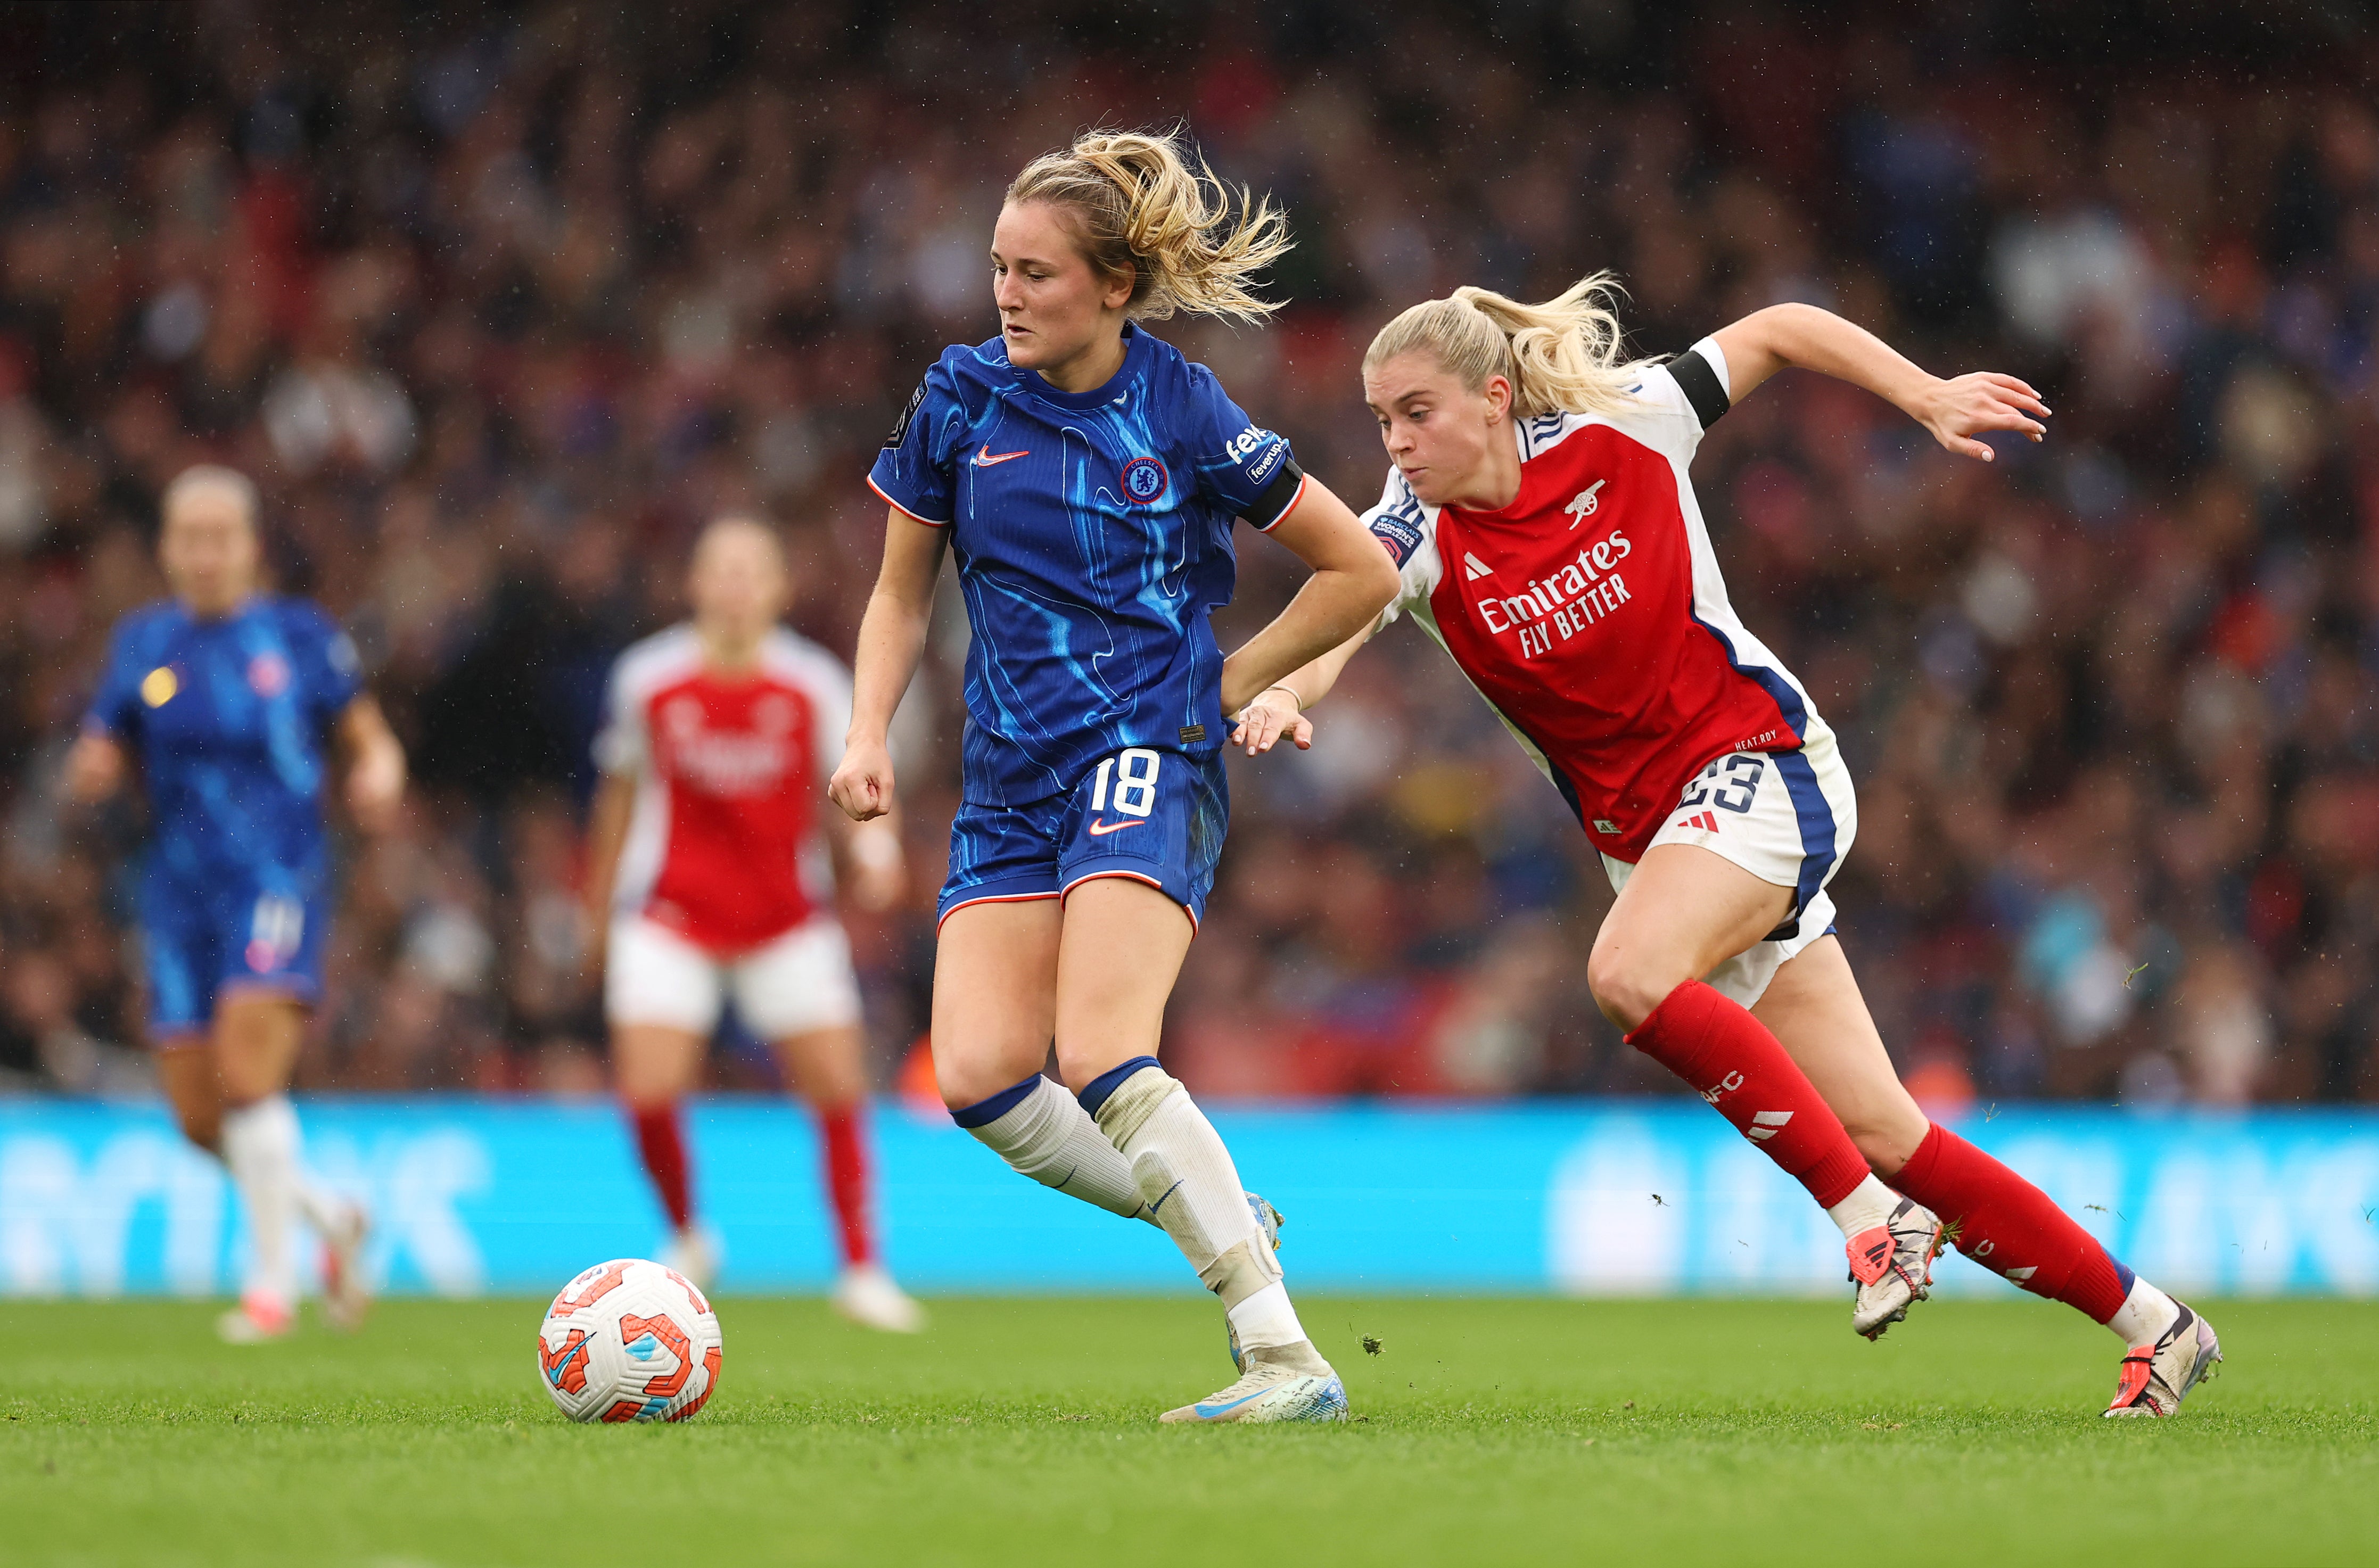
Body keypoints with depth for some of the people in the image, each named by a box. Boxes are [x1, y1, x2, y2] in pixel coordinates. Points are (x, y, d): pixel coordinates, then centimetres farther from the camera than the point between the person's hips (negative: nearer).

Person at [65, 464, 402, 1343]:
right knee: (200, 1119, 4)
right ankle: (333, 1219, 29)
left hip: (279, 882, -4)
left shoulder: (300, 637, 1)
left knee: (247, 1069, -21)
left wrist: (379, 776, -14)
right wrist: (91, 773, -10)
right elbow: (100, 765, 13)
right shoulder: (142, 644, 9)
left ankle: (273, 1282, -11)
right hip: (180, 897, 4)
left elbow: (368, 739, 8)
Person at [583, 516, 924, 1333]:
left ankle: (863, 1272, 6)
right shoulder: (646, 678, -3)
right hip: (672, 914, 0)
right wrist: (600, 897, 17)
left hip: (788, 919, 0)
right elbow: (622, 790, 12)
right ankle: (686, 1240, 15)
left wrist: (876, 847, -23)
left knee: (839, 1090, -7)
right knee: (648, 1093, -13)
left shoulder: (814, 683, -5)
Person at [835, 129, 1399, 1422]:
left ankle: (1287, 1358, -23)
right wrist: (869, 732, 3)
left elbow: (1363, 571, 5)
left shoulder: (1185, 416, -4)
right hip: (1012, 782, 5)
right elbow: (902, 593, 18)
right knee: (980, 1078, -13)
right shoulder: (961, 399, 5)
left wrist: (1225, 683, 2)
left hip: (1148, 764, -5)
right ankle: (1222, 1224, 8)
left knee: (1103, 1062, -24)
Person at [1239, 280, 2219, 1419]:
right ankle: (2151, 1324, 10)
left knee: (1629, 973, -32)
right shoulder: (1420, 533, -5)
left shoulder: (1620, 431, -9)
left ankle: (1871, 1211, -21)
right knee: (1881, 1133, 0)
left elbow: (1777, 330, 5)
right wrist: (1285, 692, -45)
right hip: (1646, 833, 4)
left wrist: (1927, 398, -1)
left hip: (1759, 764, -4)